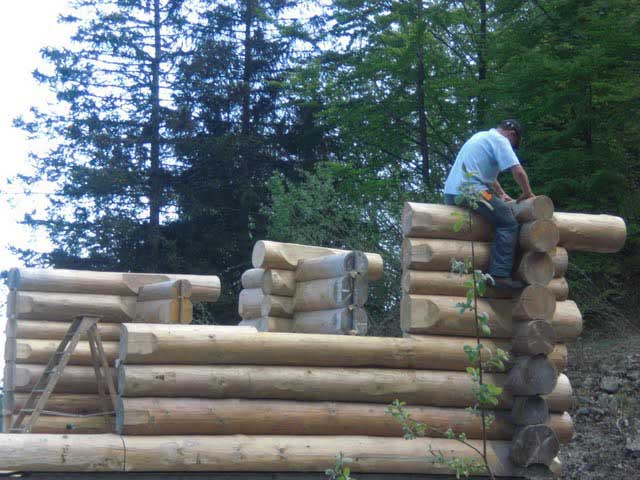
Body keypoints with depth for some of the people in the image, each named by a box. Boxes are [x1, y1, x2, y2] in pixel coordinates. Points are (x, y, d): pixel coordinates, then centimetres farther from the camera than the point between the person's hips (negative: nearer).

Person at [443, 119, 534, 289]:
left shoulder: (482, 136, 26)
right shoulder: (500, 140, -3)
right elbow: (518, 172, -11)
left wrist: (501, 194, 28)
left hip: (450, 193, 10)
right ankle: (500, 274, -19)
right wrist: (528, 193, 4)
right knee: (508, 223, -11)